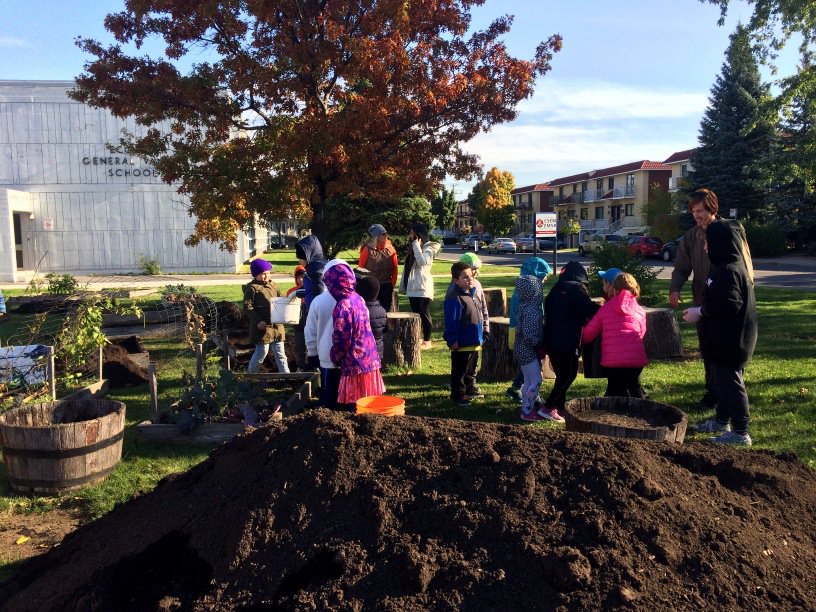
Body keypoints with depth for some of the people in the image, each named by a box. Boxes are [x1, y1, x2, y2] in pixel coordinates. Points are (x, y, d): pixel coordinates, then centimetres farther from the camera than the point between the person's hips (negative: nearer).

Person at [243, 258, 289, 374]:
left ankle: (285, 374, 13)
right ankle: (251, 374, 18)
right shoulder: (252, 288, -8)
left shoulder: (273, 286, 14)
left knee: (280, 352, 9)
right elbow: (247, 307, -13)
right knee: (262, 351, -2)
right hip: (262, 325, -7)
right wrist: (257, 321, -20)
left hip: (276, 324, 7)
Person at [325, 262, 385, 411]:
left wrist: (335, 357, 0)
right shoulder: (358, 298, 7)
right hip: (369, 357, 8)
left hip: (355, 361, -8)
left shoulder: (343, 306, -19)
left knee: (354, 404, 1)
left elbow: (342, 339, -17)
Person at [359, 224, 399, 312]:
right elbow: (361, 268, -2)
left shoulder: (390, 248, 0)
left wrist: (393, 284, 0)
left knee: (386, 310, 9)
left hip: (386, 285, 2)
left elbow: (395, 267, 4)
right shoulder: (368, 249, -7)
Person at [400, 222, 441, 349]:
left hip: (423, 287, -8)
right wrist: (403, 285, 14)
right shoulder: (412, 247, 18)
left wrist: (416, 246, -17)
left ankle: (427, 340, 2)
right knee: (415, 313, 10)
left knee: (424, 313, -4)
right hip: (412, 287, 8)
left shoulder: (428, 248, -7)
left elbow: (423, 262, -26)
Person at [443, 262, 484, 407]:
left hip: (474, 342, 9)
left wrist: (480, 337, 20)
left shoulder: (470, 293, 8)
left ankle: (469, 389, 37)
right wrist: (452, 340, -22)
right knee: (459, 371, 4)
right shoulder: (454, 298, -22)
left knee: (471, 369, 22)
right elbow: (451, 322, -23)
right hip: (462, 343, -9)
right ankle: (458, 395, 15)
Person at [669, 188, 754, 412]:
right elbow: (681, 267, 4)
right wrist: (675, 288, -15)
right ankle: (713, 393, 24)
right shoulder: (691, 236, 3)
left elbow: (746, 267, -5)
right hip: (703, 303, 4)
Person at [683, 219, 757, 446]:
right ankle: (722, 421, 34)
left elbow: (728, 305, -28)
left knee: (730, 382, -3)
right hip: (727, 337, 11)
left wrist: (700, 312, -18)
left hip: (730, 341, -11)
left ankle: (740, 433, 5)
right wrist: (702, 311, 11)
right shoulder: (731, 265, 12)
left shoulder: (728, 270, -22)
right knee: (723, 379, 20)